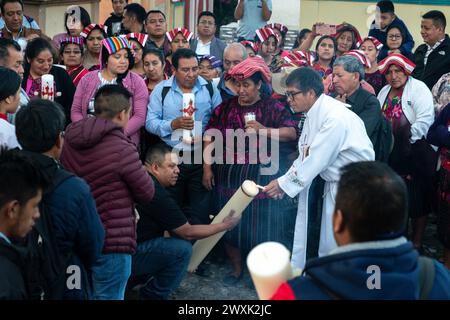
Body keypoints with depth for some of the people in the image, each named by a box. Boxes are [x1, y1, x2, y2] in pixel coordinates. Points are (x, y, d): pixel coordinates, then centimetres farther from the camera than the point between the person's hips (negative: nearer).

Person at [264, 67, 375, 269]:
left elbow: (317, 159, -23)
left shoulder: (334, 117, -24)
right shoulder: (314, 113, 4)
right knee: (328, 242, 14)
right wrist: (285, 180, -4)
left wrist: (285, 184, -16)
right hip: (334, 182, 8)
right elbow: (305, 156, 7)